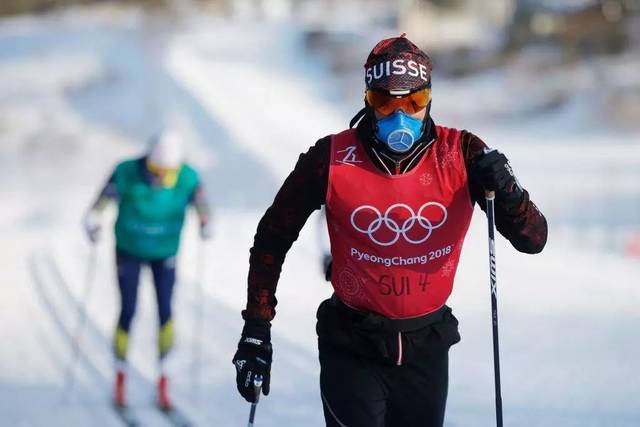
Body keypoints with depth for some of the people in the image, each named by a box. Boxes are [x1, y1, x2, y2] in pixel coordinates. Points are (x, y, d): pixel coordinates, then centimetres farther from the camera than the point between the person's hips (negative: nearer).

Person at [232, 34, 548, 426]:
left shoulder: (461, 156, -10)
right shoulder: (332, 159, -13)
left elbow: (533, 240, -9)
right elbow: (273, 237, 0)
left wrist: (506, 189, -29)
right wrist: (256, 329, -2)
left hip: (427, 348, 2)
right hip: (352, 347, -2)